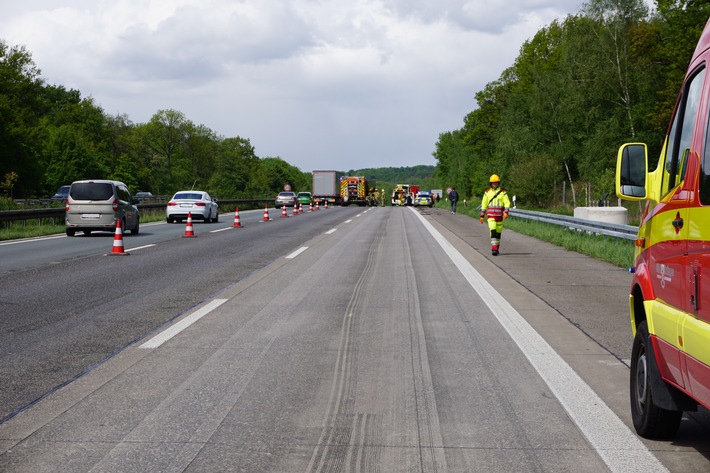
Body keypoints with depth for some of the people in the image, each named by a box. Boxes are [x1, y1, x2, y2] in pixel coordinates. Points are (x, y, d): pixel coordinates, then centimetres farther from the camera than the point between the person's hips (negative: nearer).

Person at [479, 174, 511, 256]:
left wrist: (506, 212, -19)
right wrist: (482, 216, 10)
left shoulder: (503, 192, 3)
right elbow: (484, 204, 11)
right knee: (493, 230, -18)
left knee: (498, 232, 8)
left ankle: (497, 249, 22)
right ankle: (494, 248, -24)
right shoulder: (487, 192, 5)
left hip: (499, 215, 1)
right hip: (490, 215, -1)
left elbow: (507, 203, -3)